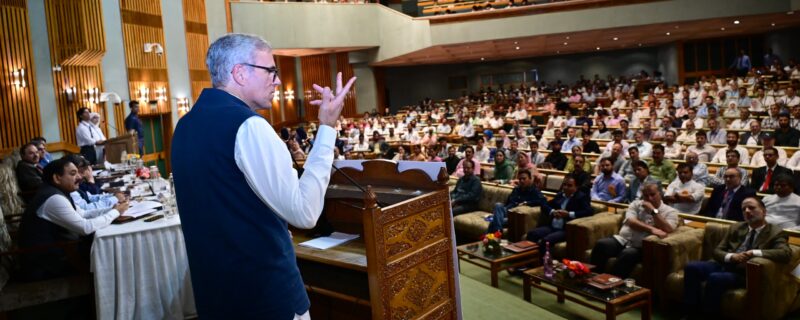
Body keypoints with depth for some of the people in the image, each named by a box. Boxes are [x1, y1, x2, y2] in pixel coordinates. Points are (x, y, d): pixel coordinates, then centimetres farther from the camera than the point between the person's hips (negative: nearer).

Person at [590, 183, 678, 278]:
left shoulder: (670, 211, 7)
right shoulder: (636, 204, 14)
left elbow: (667, 230, -12)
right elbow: (630, 222, -5)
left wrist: (653, 211, -11)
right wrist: (651, 229, -20)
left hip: (642, 247, -3)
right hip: (623, 239, 3)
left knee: (628, 254, -37)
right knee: (601, 244, -26)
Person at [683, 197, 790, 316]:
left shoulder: (775, 233, 2)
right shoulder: (736, 228, 17)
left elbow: (786, 253, -18)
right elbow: (717, 251, 12)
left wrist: (754, 253, -24)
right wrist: (732, 256, -12)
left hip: (744, 273, -5)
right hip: (724, 265, 5)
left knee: (715, 278, -35)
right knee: (691, 267, -22)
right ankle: (692, 312, -16)